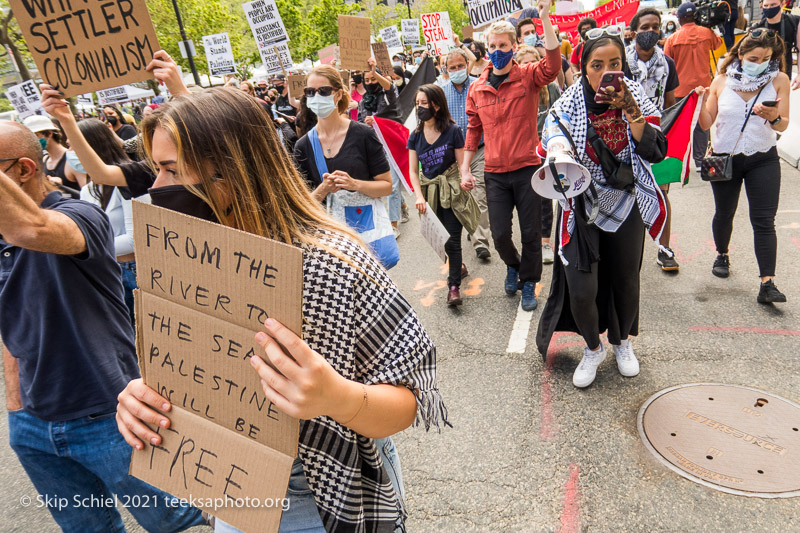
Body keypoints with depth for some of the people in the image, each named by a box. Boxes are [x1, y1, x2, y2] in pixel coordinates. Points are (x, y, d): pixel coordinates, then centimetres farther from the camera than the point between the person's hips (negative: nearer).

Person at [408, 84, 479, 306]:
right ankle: (459, 266, 40)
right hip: (430, 193, 4)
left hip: (452, 192, -4)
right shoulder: (415, 136, 4)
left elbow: (462, 164, -6)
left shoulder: (453, 131, -7)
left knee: (452, 240, -8)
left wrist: (465, 179, -27)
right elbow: (413, 171, 3)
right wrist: (419, 196, -10)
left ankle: (454, 286, 4)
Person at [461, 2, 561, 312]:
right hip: (495, 173, 2)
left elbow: (553, 65, -24)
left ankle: (528, 284, 27)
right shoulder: (476, 89, 7)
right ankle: (513, 265, 37)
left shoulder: (528, 77, -2)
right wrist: (465, 168, 9)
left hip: (527, 168, -2)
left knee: (531, 232, 6)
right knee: (499, 234, 4)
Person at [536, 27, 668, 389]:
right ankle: (593, 349, 24)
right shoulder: (568, 106, -13)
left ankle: (622, 341, 44)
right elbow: (554, 148, -23)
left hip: (627, 207, 2)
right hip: (583, 209, -2)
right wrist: (559, 159, -47)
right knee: (581, 289, -8)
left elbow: (656, 152, -12)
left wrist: (629, 110, -22)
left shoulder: (635, 97, -6)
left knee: (626, 280, 15)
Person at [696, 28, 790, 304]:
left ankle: (767, 283, -8)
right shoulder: (722, 81, -3)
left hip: (763, 160, -1)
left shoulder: (779, 80, -4)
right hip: (725, 158, 1)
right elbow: (706, 124, -1)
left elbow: (784, 125, -4)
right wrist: (701, 103, -19)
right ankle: (722, 255, 42)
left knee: (764, 221, -7)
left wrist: (773, 117, -26)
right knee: (724, 214, 16)